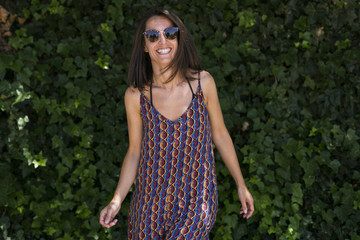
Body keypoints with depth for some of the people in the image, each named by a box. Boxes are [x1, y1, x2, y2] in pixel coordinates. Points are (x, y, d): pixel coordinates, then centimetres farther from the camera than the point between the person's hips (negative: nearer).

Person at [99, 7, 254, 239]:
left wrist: (241, 185, 10)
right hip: (151, 198, 1)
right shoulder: (136, 96, -6)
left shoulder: (203, 82, -7)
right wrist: (116, 201, -8)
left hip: (197, 199, -1)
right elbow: (134, 152, 2)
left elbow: (220, 135, 4)